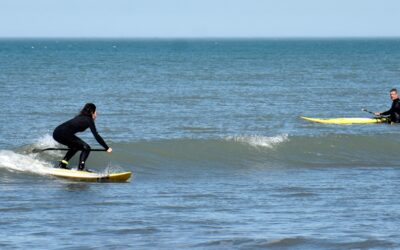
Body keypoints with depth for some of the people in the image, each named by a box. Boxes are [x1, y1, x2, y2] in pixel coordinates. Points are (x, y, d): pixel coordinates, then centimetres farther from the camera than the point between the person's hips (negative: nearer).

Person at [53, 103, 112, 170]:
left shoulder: (80, 117, 26)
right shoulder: (89, 120, 2)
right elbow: (96, 136, -4)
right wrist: (107, 148, -2)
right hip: (64, 134, -9)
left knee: (76, 146, 30)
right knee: (86, 148, 0)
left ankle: (62, 164, 22)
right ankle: (80, 168, -11)